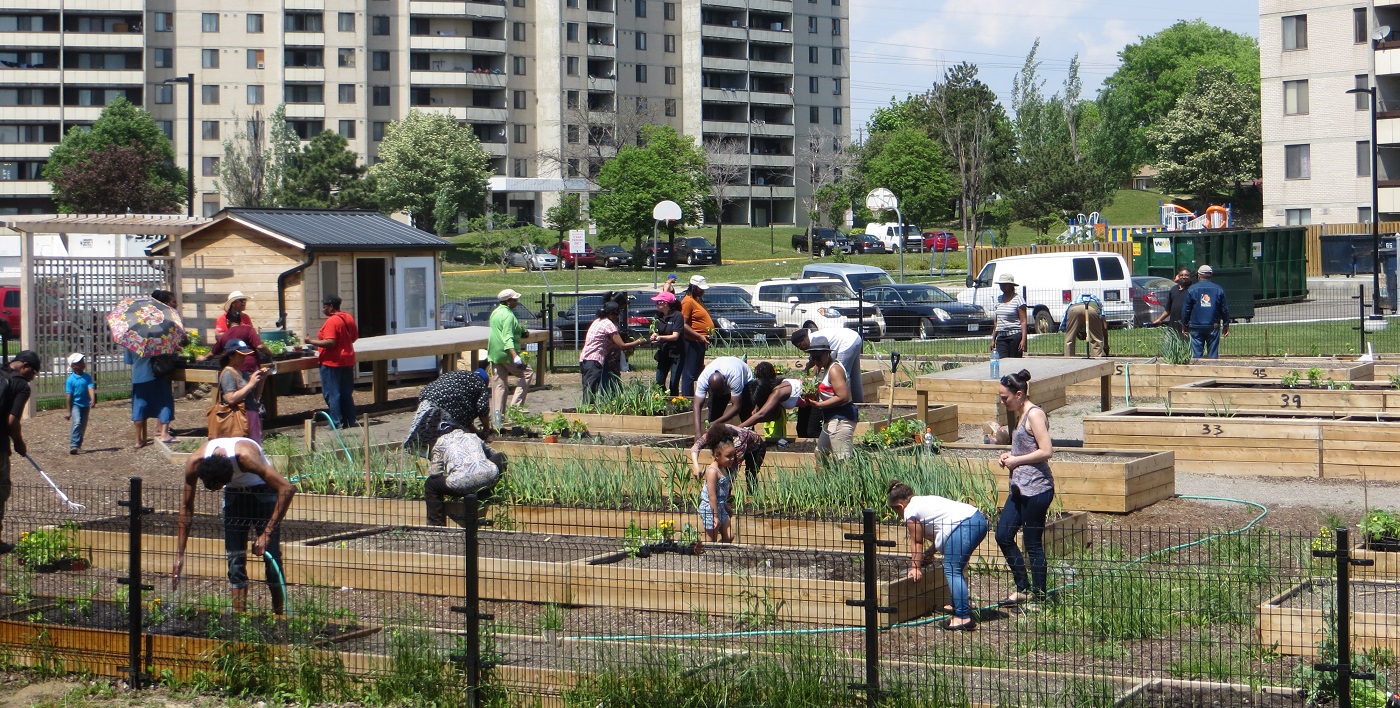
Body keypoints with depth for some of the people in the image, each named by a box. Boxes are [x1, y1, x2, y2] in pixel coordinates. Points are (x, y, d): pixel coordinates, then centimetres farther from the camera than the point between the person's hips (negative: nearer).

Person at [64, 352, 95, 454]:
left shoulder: (87, 377, 1)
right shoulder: (70, 379, -10)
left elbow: (91, 388, -11)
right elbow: (68, 395, -9)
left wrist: (93, 399, -29)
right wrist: (67, 411, -9)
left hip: (85, 405, 5)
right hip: (75, 404, -5)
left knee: (83, 426, 10)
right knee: (77, 422, -22)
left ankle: (78, 444, 27)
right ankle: (73, 445, -26)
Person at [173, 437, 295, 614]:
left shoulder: (245, 456, -39)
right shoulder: (195, 462, -26)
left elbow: (287, 489, -38)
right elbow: (186, 507, -11)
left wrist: (267, 533, -37)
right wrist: (179, 555, -12)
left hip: (262, 490, -4)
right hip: (234, 493, 4)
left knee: (271, 556, -10)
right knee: (234, 558, -3)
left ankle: (278, 616, -2)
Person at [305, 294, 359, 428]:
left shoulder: (331, 322, -18)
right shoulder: (348, 318, 7)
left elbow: (330, 342, -25)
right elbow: (354, 337, 14)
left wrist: (311, 341, -18)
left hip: (332, 362, -8)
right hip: (348, 360, 8)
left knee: (332, 393, -1)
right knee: (346, 393, 14)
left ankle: (335, 422, -2)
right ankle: (350, 420, 17)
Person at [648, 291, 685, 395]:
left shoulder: (677, 316, -12)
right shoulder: (658, 316, 7)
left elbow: (675, 336, -18)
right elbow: (655, 332, 4)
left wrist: (661, 337, -34)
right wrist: (653, 336, -20)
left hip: (676, 354, -6)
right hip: (663, 353, 6)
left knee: (674, 384, -8)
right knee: (659, 383, 3)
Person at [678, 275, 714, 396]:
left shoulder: (698, 300, 16)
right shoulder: (688, 301, -15)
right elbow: (684, 325, -21)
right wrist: (699, 336, -24)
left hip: (700, 342, 11)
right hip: (692, 343, -11)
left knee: (697, 372, 15)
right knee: (690, 374, -7)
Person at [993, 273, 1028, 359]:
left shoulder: (1018, 299, -3)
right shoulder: (999, 299, 15)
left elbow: (1023, 321, -7)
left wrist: (1023, 339, -16)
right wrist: (993, 339, 16)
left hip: (1015, 335, -5)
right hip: (1001, 336, 5)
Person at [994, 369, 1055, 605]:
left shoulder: (1034, 414, -14)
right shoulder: (1022, 415, 15)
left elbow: (1046, 451, -21)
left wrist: (1016, 460, -14)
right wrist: (1010, 456, 10)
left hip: (1036, 488, -10)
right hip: (1020, 488, 10)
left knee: (1033, 543, -2)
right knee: (1003, 535, 10)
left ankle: (1038, 594, 9)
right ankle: (1024, 588, 20)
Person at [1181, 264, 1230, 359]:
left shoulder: (1192, 289, -2)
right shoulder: (1218, 290, 3)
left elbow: (1186, 309, 0)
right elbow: (1225, 309, 7)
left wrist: (1185, 325, 10)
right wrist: (1226, 325, 16)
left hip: (1196, 327, -1)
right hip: (1213, 326, 1)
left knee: (1197, 354, 0)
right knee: (1213, 354, 4)